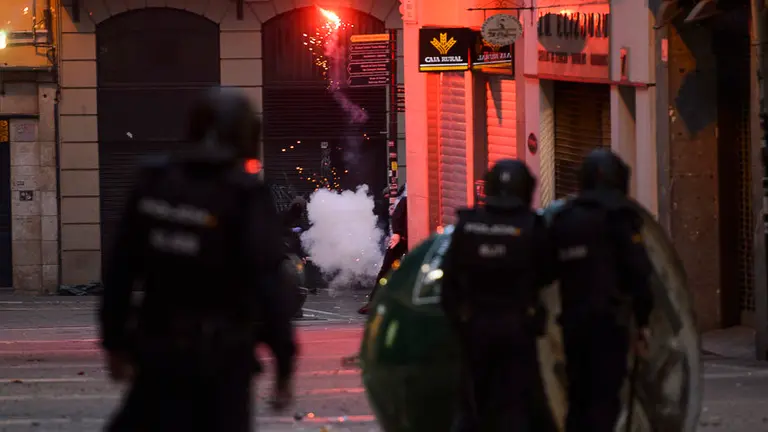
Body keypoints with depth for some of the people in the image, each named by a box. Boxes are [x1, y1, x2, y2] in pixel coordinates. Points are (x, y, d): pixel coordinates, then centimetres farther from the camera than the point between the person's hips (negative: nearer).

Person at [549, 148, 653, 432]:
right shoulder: (618, 215, -6)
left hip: (573, 319, 6)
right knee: (605, 398, -8)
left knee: (579, 395, 13)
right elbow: (638, 271, -11)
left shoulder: (563, 218, 14)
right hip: (608, 320, -6)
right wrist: (643, 320, -8)